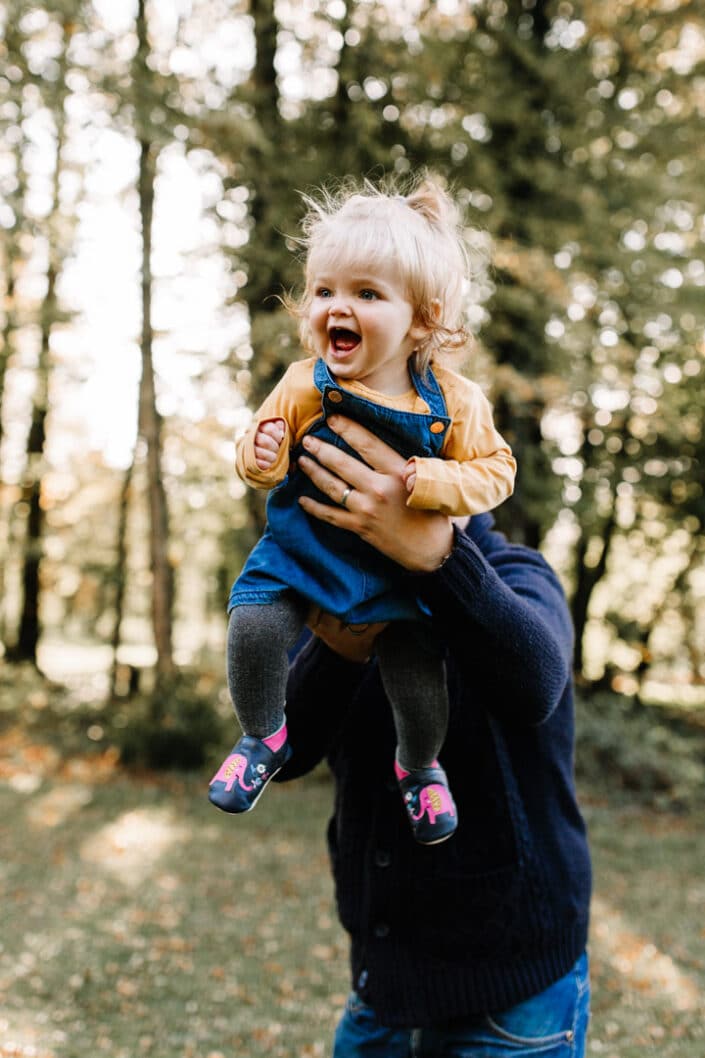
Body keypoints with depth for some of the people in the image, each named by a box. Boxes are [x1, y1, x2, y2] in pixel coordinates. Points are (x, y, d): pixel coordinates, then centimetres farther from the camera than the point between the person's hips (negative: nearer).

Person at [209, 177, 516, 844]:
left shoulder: (452, 401, -12)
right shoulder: (305, 387, -10)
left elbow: (495, 469, -8)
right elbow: (260, 457, -1)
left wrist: (431, 482, -26)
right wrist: (262, 456, -26)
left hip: (399, 564, 0)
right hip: (302, 548, 1)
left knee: (418, 672, -6)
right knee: (253, 628, -20)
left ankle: (420, 765, 30)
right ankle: (263, 737, 10)